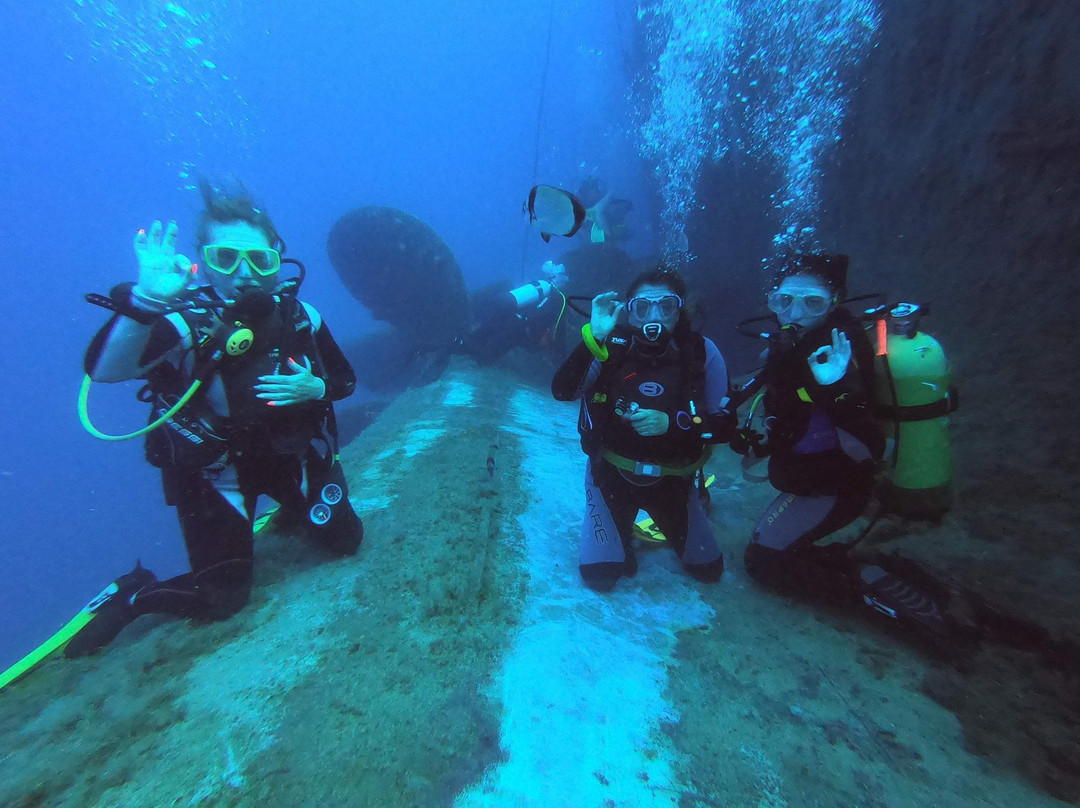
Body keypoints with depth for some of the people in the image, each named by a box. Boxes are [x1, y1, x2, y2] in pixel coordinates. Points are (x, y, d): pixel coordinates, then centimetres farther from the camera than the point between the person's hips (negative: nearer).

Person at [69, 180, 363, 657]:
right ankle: (132, 595, 32)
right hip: (214, 469, -3)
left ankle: (288, 512, 39)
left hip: (292, 454, 4)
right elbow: (102, 370, -37)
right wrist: (145, 300, -50)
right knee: (222, 598, 0)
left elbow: (344, 380, 0)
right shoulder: (188, 324, -20)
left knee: (345, 542, 10)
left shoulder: (297, 315, -10)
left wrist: (315, 389, -21)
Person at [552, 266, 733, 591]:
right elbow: (562, 392, -28)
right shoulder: (613, 347, -16)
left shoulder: (702, 352, -12)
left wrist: (671, 423, -27)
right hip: (612, 474, -1)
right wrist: (593, 337, -38)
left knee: (708, 569, 16)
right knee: (599, 576, -2)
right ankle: (623, 528, 28)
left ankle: (664, 523, 43)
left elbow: (725, 424, -10)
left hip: (674, 479, 2)